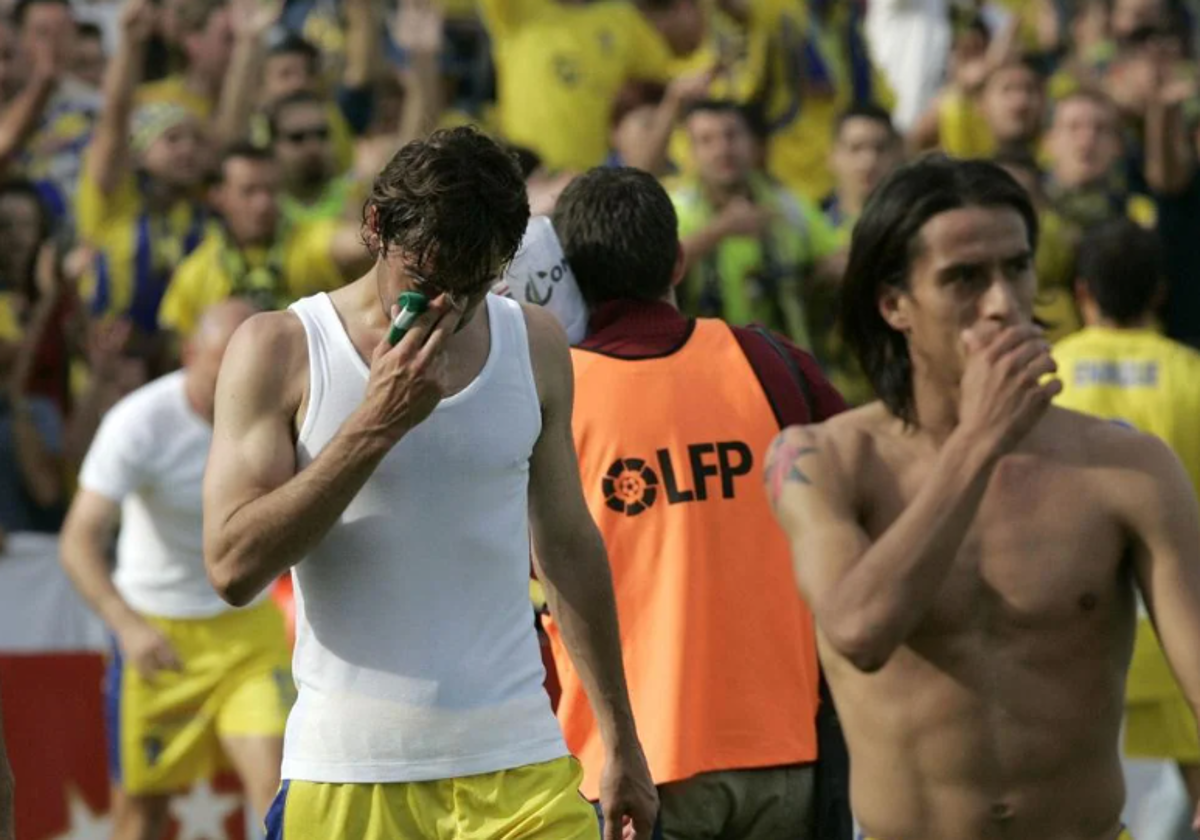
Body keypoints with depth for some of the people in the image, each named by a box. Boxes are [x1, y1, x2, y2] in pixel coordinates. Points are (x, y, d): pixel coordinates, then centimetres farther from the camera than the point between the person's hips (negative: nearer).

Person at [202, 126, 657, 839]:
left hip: (519, 763, 2)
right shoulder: (281, 349, -2)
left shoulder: (536, 345, 8)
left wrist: (621, 741, 18)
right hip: (350, 773, -2)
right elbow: (234, 567, -12)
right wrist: (375, 425, -17)